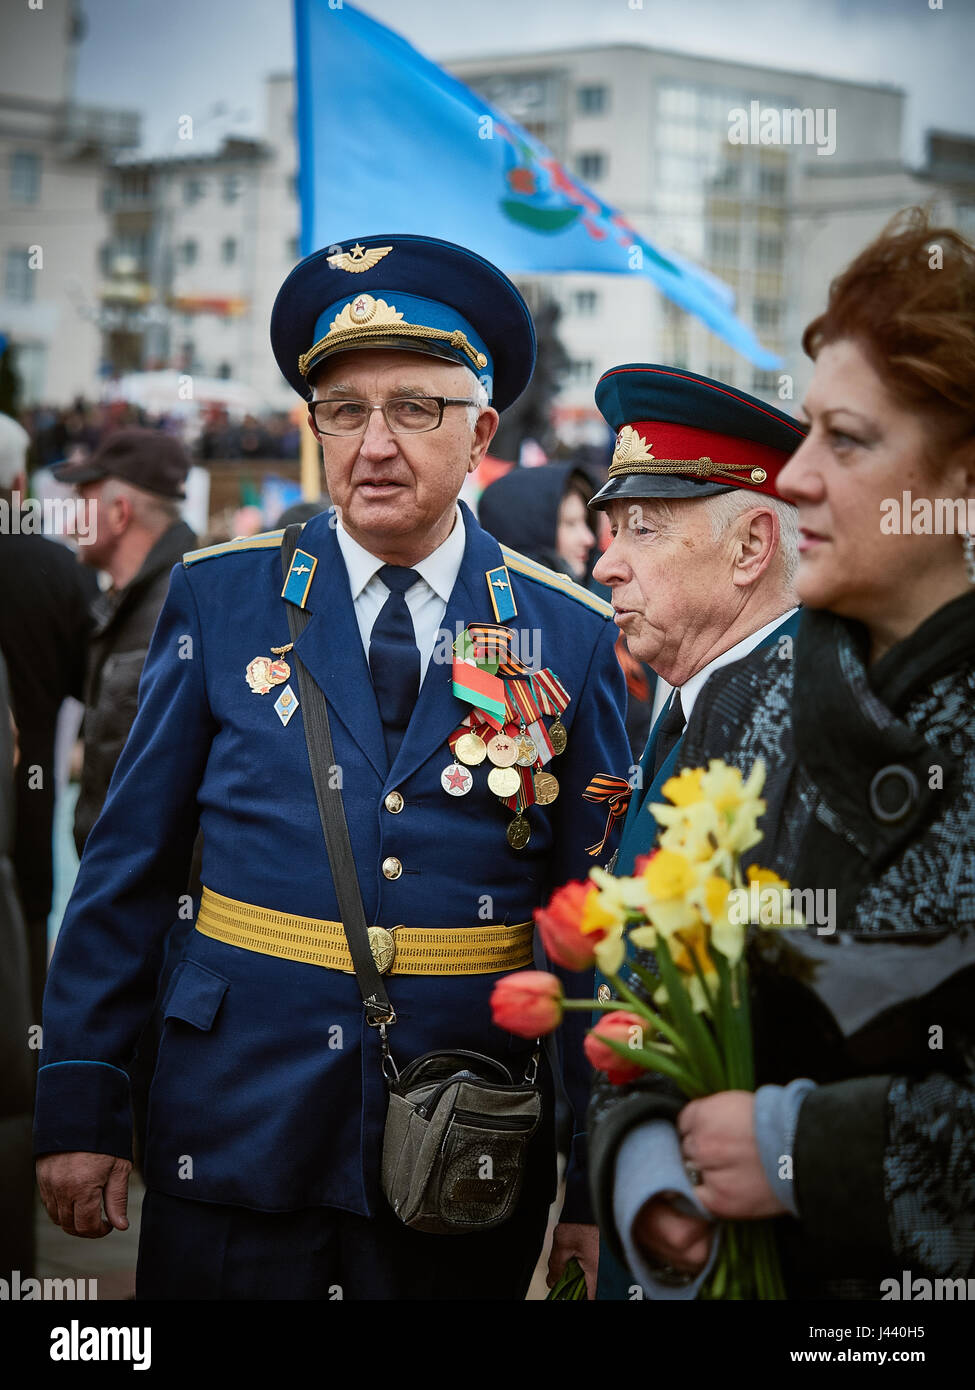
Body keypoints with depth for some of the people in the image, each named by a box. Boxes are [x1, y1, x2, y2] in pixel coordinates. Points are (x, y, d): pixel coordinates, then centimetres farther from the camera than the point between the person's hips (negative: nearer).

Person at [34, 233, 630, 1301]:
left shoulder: (573, 637, 0)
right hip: (233, 1144, 0)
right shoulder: (218, 598, 1)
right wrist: (79, 1105, -1)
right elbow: (128, 867, 3)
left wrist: (599, 1186, 1)